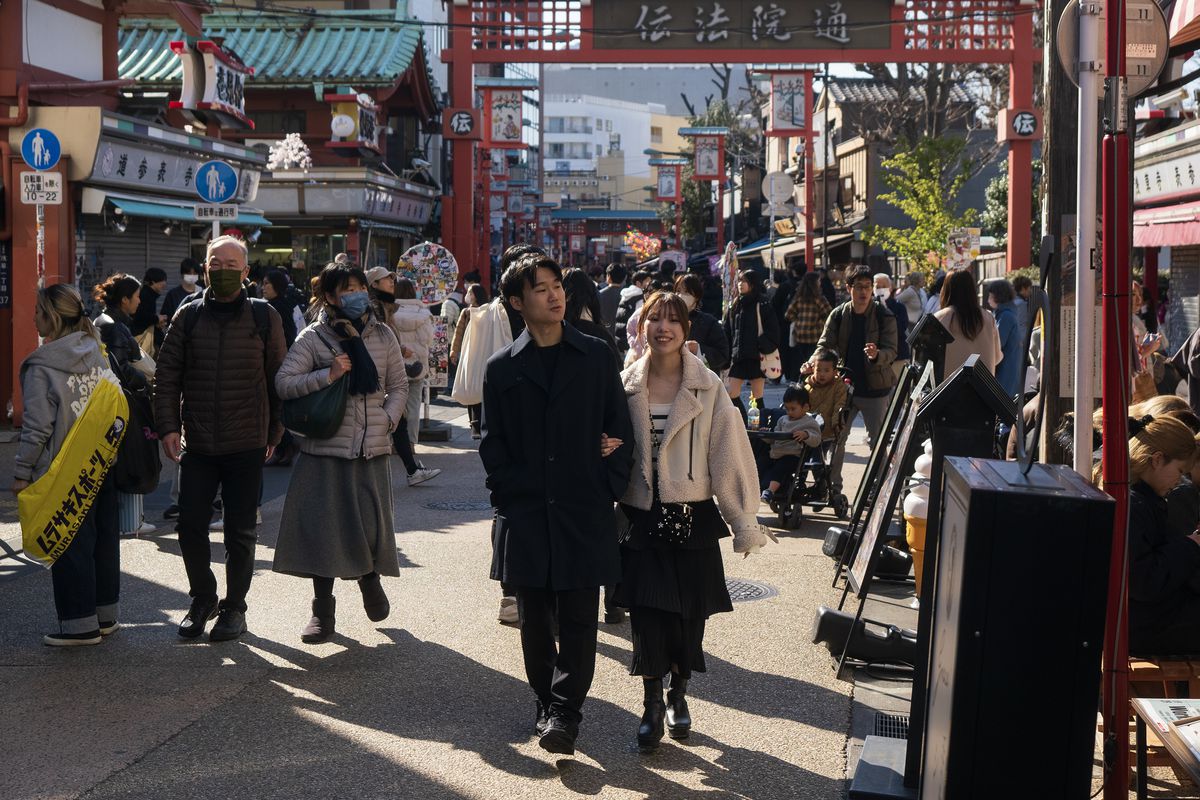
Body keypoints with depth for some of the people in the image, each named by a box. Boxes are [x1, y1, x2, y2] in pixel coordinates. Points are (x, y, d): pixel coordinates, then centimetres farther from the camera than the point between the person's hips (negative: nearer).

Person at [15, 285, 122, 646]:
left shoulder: (41, 368, -13)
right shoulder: (97, 354, 5)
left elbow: (37, 428, -14)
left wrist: (22, 473, -5)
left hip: (64, 473, -7)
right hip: (102, 466, 7)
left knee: (69, 545, 2)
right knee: (103, 538, 14)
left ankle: (80, 623, 7)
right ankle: (105, 613, 24)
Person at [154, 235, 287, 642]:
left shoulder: (264, 317, 0)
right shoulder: (189, 316, 4)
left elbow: (278, 377, 4)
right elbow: (167, 375, 4)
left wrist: (275, 432, 3)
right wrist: (168, 426, -5)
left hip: (246, 445, -2)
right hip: (197, 444, 2)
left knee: (240, 532, 7)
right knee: (191, 526, 4)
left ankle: (234, 607, 21)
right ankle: (202, 599, 24)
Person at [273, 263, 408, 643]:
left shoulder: (382, 335, 8)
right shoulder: (313, 338, 0)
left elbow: (399, 385, 14)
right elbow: (283, 383, -7)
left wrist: (388, 419, -1)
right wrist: (327, 376, -17)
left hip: (372, 448, 2)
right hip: (325, 448, -2)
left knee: (371, 523, 5)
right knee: (323, 525, -1)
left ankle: (370, 579, 37)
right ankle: (322, 610, 11)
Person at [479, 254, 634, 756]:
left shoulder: (596, 357, 5)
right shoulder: (502, 369, 5)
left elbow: (619, 427, 5)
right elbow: (492, 444, 8)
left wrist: (610, 489, -3)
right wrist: (507, 494, -2)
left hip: (584, 511, -1)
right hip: (525, 512, 1)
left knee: (578, 619, -3)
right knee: (534, 619, 8)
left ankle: (564, 711, 0)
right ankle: (546, 702, 22)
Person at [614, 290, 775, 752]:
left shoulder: (707, 388, -3)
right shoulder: (626, 385, 1)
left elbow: (729, 455, -2)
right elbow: (610, 446, 12)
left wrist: (744, 522, -2)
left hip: (692, 516, 0)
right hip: (640, 517, 0)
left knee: (689, 614, 5)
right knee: (646, 613, -4)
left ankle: (678, 696, 27)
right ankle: (651, 705, 12)